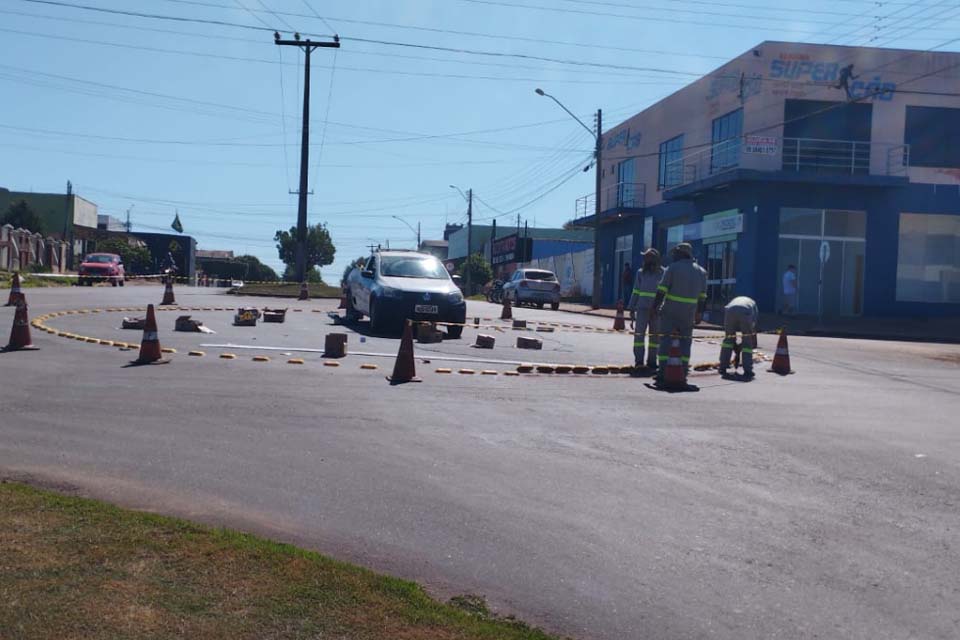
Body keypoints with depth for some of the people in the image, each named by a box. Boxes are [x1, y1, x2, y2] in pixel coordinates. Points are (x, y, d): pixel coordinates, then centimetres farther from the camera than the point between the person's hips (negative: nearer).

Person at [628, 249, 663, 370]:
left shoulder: (663, 273, 3)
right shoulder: (641, 272, 7)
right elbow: (635, 291, 9)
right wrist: (631, 309, 5)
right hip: (642, 308, 0)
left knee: (655, 335, 3)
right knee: (639, 333, -10)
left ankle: (652, 362, 10)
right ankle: (638, 360, -9)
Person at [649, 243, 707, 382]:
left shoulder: (673, 267, -4)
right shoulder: (701, 271, 10)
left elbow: (662, 290, -9)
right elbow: (702, 296, 11)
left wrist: (654, 307, -4)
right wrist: (699, 313, 16)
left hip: (671, 310, -3)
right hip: (689, 313, 3)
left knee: (666, 339, 0)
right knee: (685, 341, 11)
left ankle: (662, 372, -6)